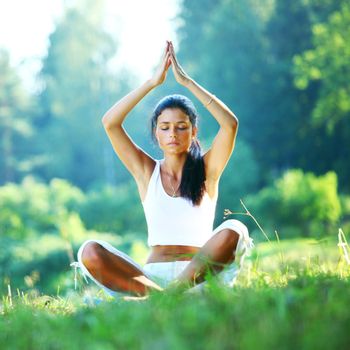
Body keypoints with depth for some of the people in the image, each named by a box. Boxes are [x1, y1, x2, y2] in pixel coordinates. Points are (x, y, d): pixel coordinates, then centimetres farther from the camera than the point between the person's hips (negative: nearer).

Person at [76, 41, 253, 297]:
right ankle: (158, 294, -36)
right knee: (89, 252, -24)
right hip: (153, 274, 1)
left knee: (234, 231, -31)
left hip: (198, 273, -1)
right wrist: (153, 82, -2)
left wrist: (186, 81, -6)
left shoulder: (207, 170, 8)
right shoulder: (147, 171, 12)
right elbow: (110, 122, 0)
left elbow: (230, 123, -9)